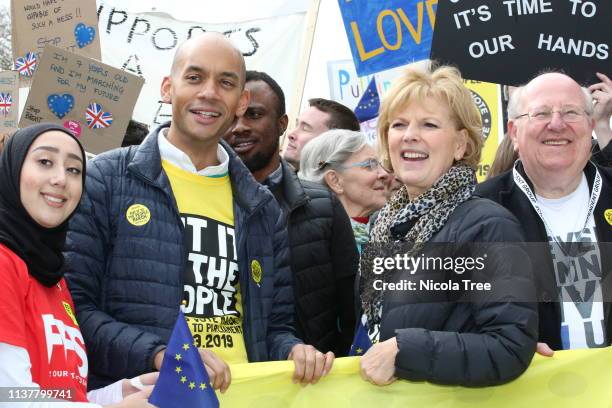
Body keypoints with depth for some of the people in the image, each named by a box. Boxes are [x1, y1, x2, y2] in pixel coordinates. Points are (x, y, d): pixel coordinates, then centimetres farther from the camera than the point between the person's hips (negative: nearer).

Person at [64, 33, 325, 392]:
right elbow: (73, 306, -6)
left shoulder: (262, 209, 13)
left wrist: (293, 350, -4)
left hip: (243, 394, 5)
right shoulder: (106, 180, 0)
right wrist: (160, 355, -18)